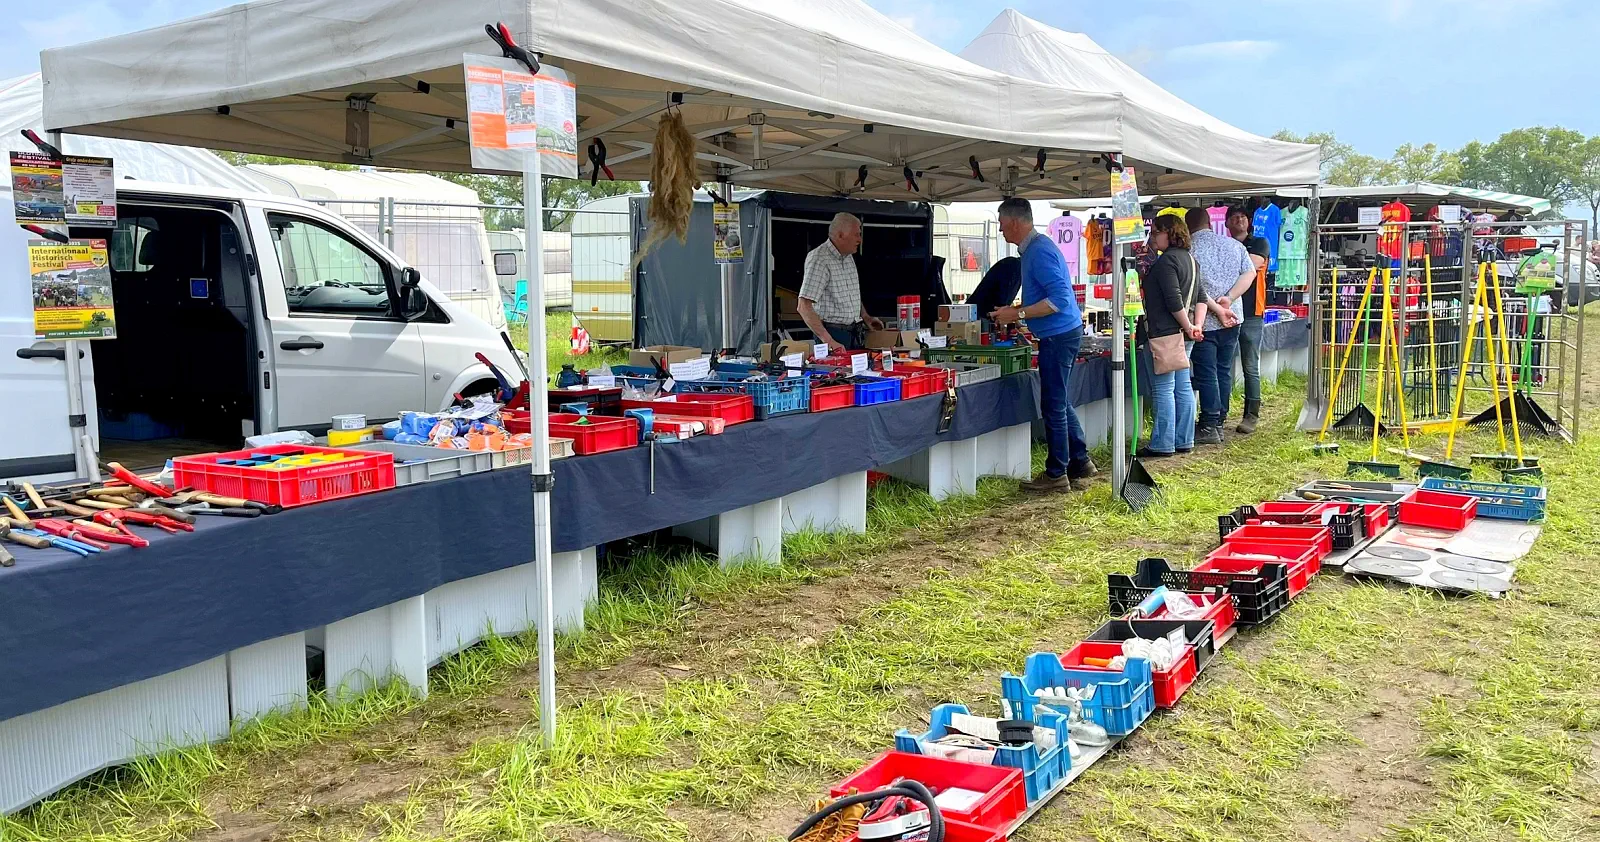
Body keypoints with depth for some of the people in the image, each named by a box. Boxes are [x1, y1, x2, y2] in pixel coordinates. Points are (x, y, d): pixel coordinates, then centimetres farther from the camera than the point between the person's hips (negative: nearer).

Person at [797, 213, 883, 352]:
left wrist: (866, 317, 14)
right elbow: (804, 307, -24)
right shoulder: (820, 260, -17)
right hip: (833, 333, -8)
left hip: (855, 330, 8)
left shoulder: (848, 257, 12)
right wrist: (828, 341, -28)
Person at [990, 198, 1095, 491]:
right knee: (1060, 403, 17)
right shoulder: (1033, 248, 15)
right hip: (1060, 335, 11)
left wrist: (1018, 314, -22)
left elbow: (1059, 298, -25)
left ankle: (1056, 474, 7)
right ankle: (1080, 463, 24)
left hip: (1059, 335, -11)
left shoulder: (1040, 251, -18)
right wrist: (1013, 311, 16)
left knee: (1054, 406, -2)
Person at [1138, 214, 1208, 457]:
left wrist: (1187, 327, -13)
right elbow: (1201, 297, 15)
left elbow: (1174, 301, -21)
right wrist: (1196, 325, 6)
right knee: (1183, 386, 12)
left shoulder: (1166, 261, -14)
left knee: (1163, 388, -5)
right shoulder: (1188, 258, 16)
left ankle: (1162, 444, -3)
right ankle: (1184, 441, 17)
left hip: (1166, 334, -10)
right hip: (1183, 336, 10)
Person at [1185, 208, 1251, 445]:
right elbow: (1250, 273, -1)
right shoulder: (1234, 245, 8)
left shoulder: (1188, 250, -9)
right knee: (1224, 371, 13)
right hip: (1232, 319, 5)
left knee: (1206, 374, -1)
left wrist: (1217, 309, -14)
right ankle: (1219, 422, 18)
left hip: (1204, 321, -5)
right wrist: (1228, 299, -10)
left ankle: (1209, 427, 1)